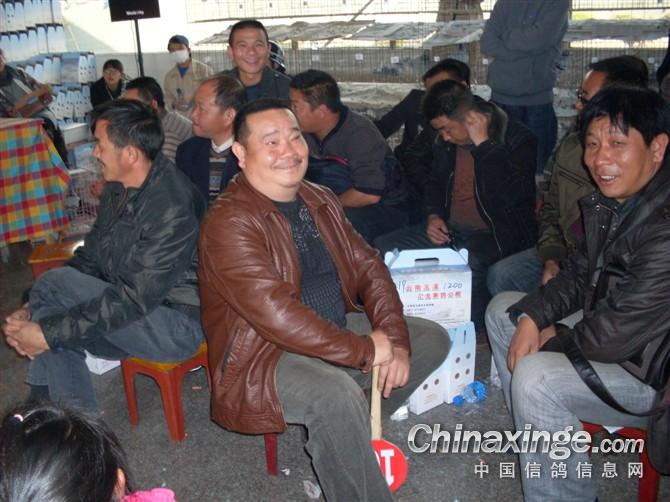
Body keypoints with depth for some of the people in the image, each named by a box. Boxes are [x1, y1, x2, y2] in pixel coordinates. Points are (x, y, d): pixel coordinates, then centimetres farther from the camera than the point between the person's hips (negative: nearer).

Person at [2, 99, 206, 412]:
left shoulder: (173, 209, -26)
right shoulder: (118, 188, 4)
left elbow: (135, 299, -27)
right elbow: (90, 257, 9)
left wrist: (48, 333, -22)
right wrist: (33, 309, -4)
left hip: (176, 324, -8)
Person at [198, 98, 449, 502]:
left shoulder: (321, 201, 7)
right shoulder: (229, 223, -19)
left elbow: (368, 268, 6)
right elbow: (276, 314, -28)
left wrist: (395, 340, -9)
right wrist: (365, 350, -24)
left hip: (337, 329, 9)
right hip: (263, 354, -8)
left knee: (432, 338, 7)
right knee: (337, 395, -36)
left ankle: (353, 430, 8)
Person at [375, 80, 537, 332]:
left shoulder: (517, 139, -11)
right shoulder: (447, 141, 10)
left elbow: (514, 194, -27)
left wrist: (483, 143, -24)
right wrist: (433, 215, 6)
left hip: (496, 233, -7)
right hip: (450, 229, 7)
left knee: (467, 264, -40)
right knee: (384, 247, -8)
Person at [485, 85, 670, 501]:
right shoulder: (612, 201, -2)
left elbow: (615, 335, -31)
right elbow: (580, 275, 8)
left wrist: (557, 337, -11)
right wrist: (531, 317, -8)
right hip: (611, 330, 10)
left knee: (536, 377, -29)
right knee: (503, 308, 11)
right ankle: (538, 434, 14)